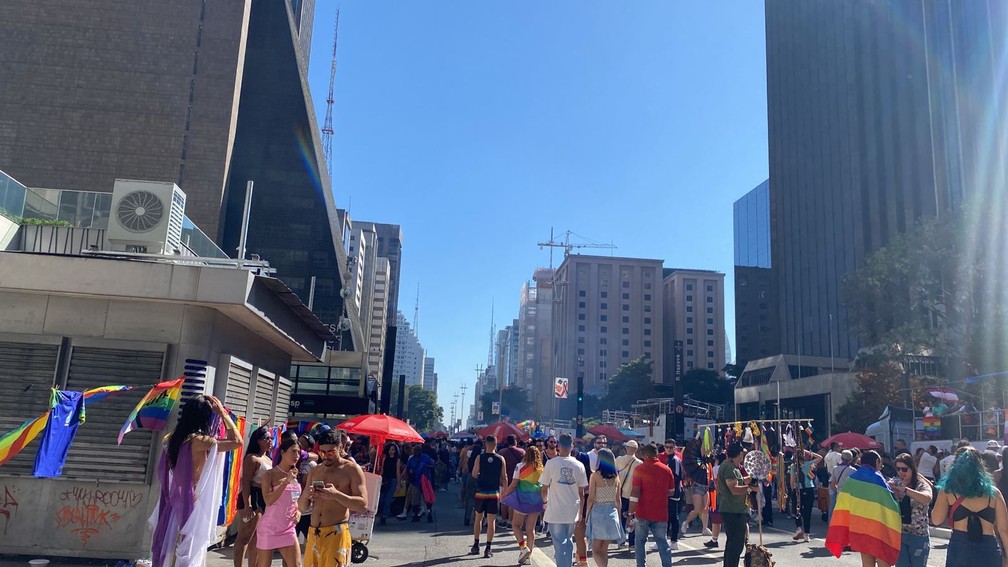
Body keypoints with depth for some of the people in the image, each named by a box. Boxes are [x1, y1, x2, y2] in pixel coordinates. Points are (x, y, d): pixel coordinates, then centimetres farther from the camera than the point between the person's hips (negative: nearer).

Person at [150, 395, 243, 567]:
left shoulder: (174, 438, 4)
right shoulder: (200, 441, -18)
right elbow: (237, 441, -11)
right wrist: (223, 413, -6)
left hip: (174, 505, 8)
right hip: (192, 506, -8)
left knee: (169, 552, 15)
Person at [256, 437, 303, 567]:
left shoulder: (295, 474, 8)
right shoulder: (270, 474, -10)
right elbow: (268, 500, -23)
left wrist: (298, 510, 1)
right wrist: (286, 481, -28)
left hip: (289, 528, 5)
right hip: (269, 528, -5)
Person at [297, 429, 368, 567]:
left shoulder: (352, 469, -3)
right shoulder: (314, 472, 14)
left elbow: (363, 505, -11)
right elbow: (301, 508, 15)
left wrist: (336, 495, -25)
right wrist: (305, 496, -8)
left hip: (336, 534, -6)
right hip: (313, 534, 6)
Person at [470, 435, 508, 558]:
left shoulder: (480, 458, -7)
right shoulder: (501, 459, -4)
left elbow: (474, 474, -1)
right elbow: (504, 477, 0)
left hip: (481, 492, 0)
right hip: (494, 493, 0)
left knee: (478, 518, 16)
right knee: (491, 521, 4)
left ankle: (476, 546, 20)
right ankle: (488, 549, 3)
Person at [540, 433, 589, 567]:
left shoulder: (551, 463, -10)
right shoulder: (578, 465, -2)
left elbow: (545, 488, -4)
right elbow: (581, 492, 3)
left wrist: (545, 502, 16)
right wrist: (580, 512, 15)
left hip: (555, 511, -3)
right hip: (572, 511, 3)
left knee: (560, 543, 2)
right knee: (568, 541, 20)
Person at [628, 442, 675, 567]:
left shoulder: (640, 469, -9)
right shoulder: (666, 469, 2)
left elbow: (635, 492, -14)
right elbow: (671, 491, 11)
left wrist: (630, 513, -11)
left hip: (643, 513, -2)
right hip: (661, 513, 3)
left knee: (640, 541, 12)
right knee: (663, 542, 9)